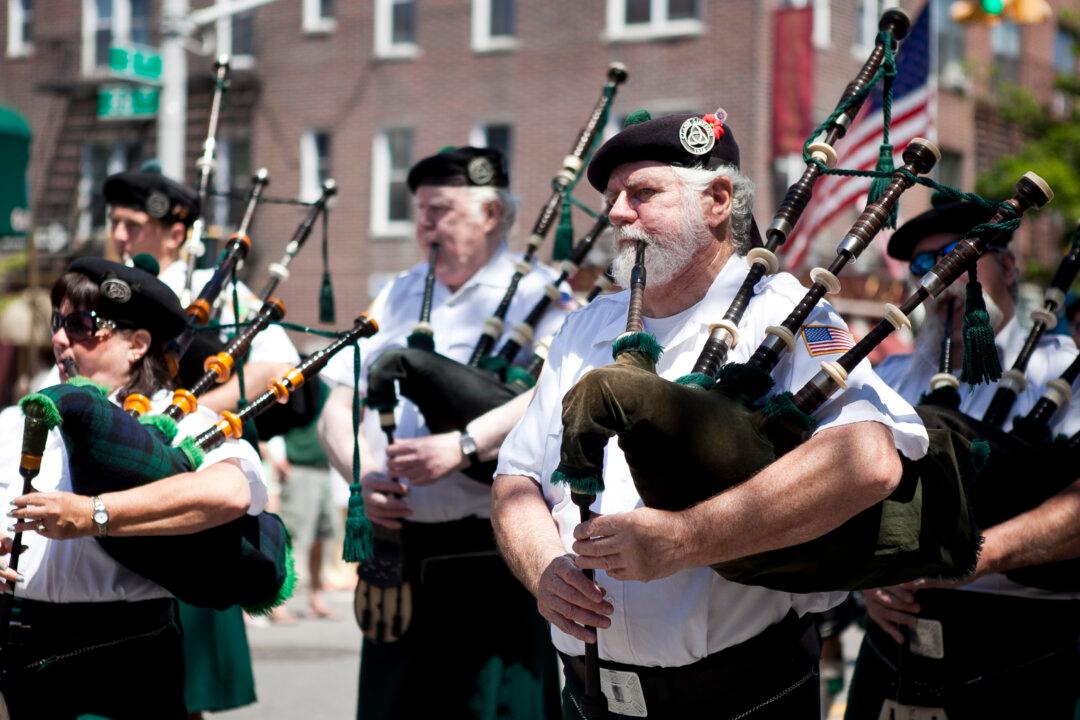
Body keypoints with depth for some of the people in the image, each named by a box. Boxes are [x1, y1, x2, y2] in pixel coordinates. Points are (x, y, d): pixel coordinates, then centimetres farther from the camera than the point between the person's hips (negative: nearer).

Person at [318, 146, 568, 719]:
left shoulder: (537, 296, -2)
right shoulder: (398, 297, 17)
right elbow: (337, 408, 13)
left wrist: (462, 446, -29)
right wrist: (364, 475, -7)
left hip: (495, 557, -5)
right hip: (399, 549, 6)